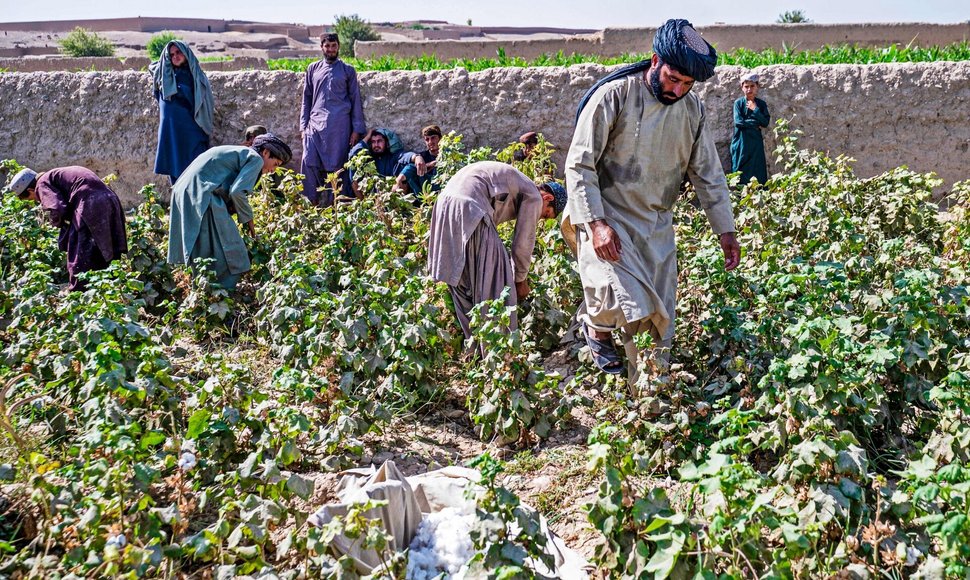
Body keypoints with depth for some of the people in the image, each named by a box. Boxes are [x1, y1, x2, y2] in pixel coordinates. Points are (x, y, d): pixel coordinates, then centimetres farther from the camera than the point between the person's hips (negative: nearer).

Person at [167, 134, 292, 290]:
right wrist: (247, 218, 0)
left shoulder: (240, 153, 26)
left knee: (200, 248, 18)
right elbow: (237, 192, -13)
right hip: (203, 196, -10)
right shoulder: (256, 159, -1)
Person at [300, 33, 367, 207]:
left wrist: (357, 129, -1)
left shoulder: (348, 70, 10)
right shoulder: (313, 69, 16)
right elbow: (306, 99, 17)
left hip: (339, 126, -2)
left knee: (336, 166, -4)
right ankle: (311, 202, -2)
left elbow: (356, 100, 7)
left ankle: (334, 204, 1)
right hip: (315, 125, 2)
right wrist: (303, 125, 8)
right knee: (309, 163, -10)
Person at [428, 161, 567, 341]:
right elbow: (523, 243, 5)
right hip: (470, 209, -10)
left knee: (461, 279, 18)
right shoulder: (534, 197, 5)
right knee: (495, 284, 0)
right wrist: (520, 280, 20)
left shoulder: (519, 186, 31)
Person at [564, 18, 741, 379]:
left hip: (657, 224, 5)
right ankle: (596, 328, 12)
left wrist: (725, 229, 4)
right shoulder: (614, 96, -15)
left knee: (659, 314, 5)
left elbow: (708, 173, 9)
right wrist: (596, 223, -23)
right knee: (627, 300, -22)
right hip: (607, 218, -5)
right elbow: (579, 164, -15)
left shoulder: (693, 109, 1)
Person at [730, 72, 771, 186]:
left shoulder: (761, 104, 6)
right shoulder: (738, 103, -1)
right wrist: (756, 124, -8)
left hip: (756, 143, 2)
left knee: (757, 173, 0)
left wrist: (755, 109, -9)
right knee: (740, 173, -2)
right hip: (741, 143, -2)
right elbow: (738, 122, -12)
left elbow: (766, 122, -5)